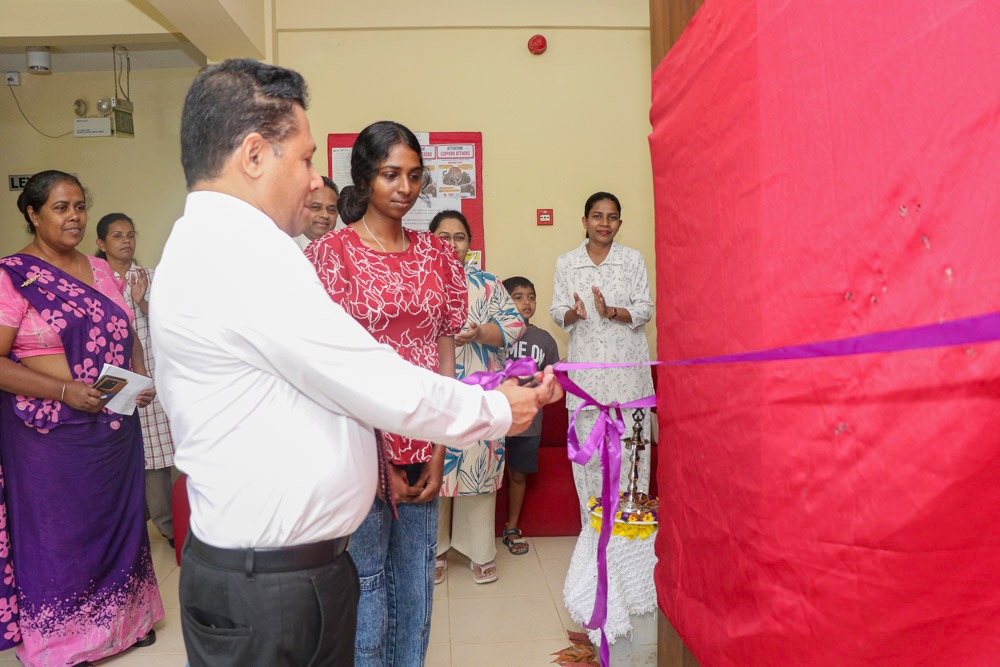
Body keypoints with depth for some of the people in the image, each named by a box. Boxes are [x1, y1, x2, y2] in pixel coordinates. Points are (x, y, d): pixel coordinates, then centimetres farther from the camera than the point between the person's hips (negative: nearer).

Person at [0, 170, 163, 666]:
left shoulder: (101, 271, 9)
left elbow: (128, 335, 17)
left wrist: (141, 377, -1)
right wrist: (65, 391, -21)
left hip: (116, 426, 5)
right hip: (52, 433, -5)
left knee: (118, 518, 15)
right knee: (59, 532, 7)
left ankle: (123, 618, 34)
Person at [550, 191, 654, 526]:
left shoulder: (633, 259, 5)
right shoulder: (566, 263, 7)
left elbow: (645, 309, 1)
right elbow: (557, 312, 6)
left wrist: (611, 312, -17)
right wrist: (573, 313, -17)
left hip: (627, 365, 0)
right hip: (586, 367, 1)